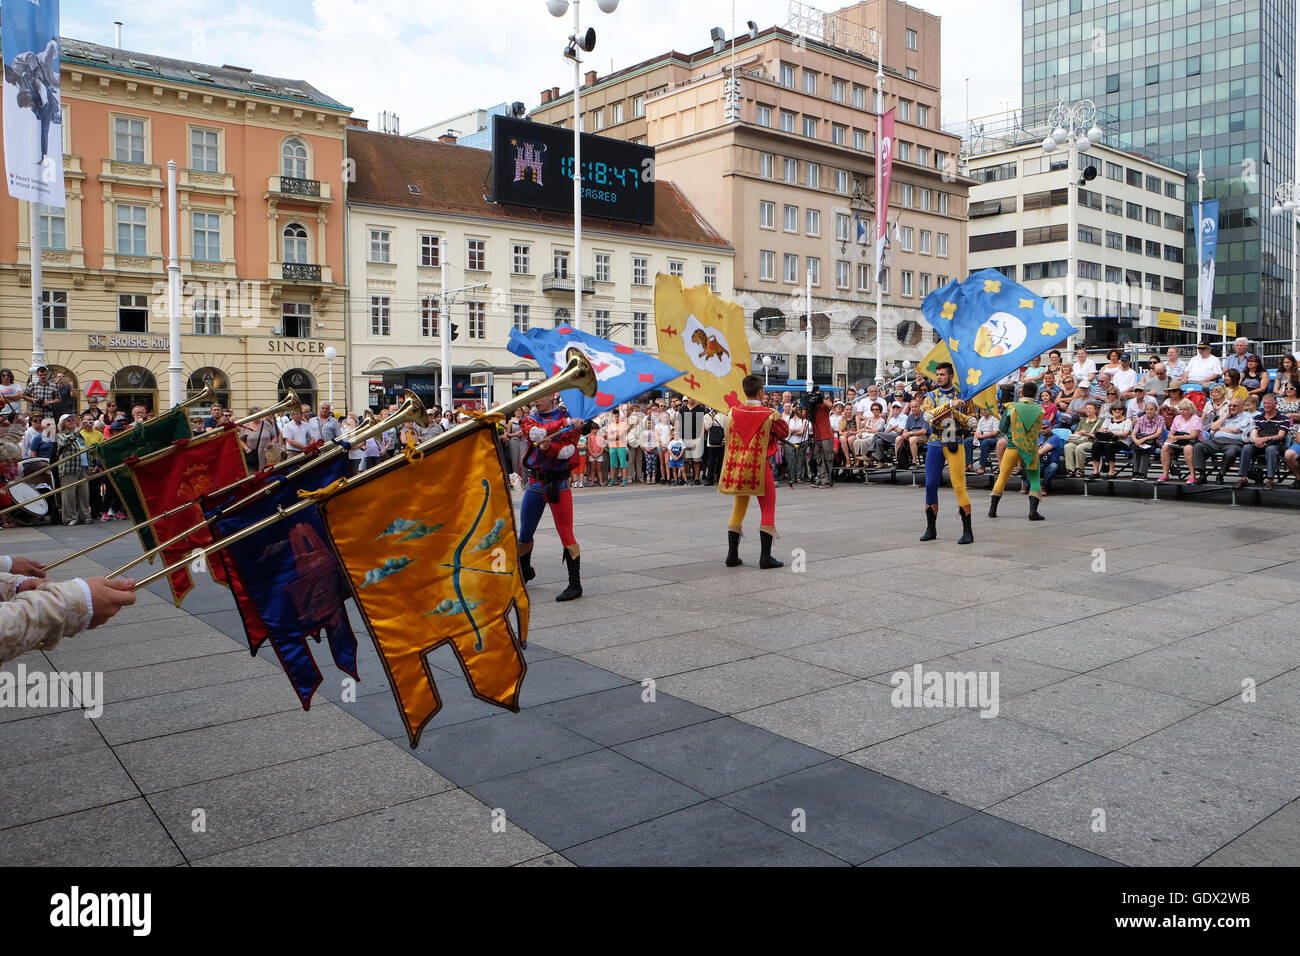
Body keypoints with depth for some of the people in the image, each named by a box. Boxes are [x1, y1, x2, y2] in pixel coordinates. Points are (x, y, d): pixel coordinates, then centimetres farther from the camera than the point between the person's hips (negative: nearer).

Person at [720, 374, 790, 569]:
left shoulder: (733, 412, -1)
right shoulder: (769, 414, -10)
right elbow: (784, 433, 6)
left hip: (736, 469, 4)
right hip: (759, 469, -4)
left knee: (738, 509, 16)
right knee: (767, 509, 6)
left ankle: (732, 555, 16)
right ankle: (765, 557, 3)